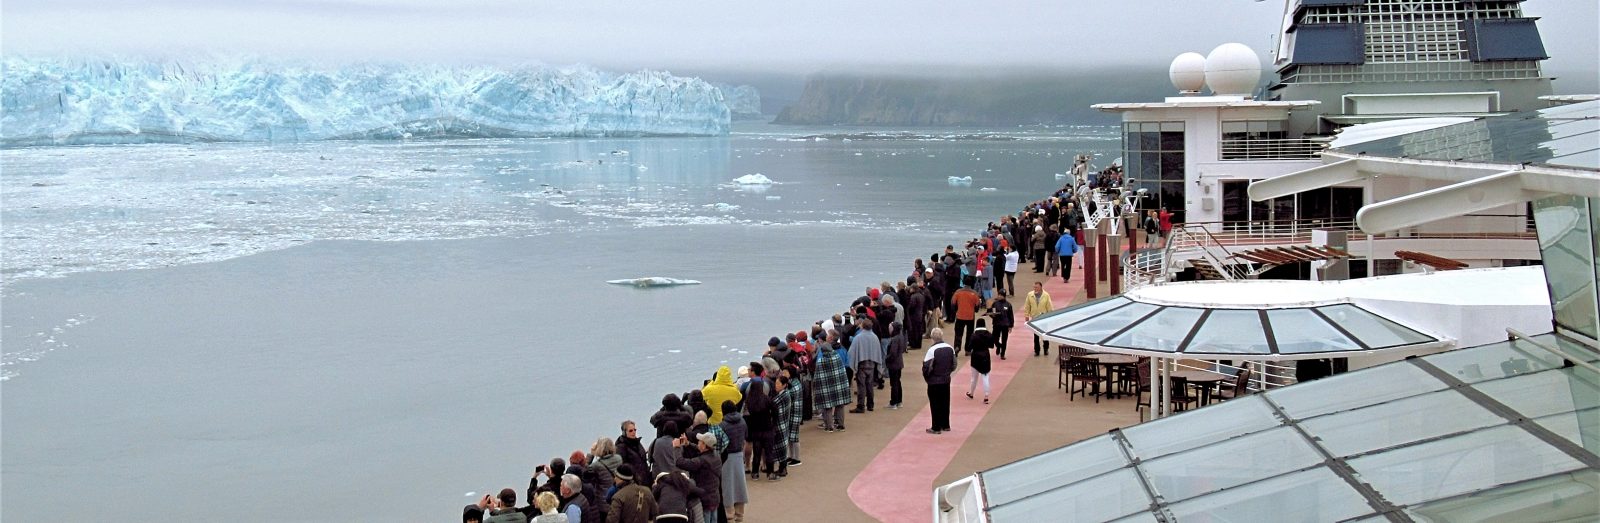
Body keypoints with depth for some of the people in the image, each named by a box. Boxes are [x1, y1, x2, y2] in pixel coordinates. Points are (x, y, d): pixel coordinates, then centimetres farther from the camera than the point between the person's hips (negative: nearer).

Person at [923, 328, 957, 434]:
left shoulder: (932, 350, -20)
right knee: (945, 403, 17)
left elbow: (926, 368, -18)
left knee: (935, 405, 3)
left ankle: (936, 428, 8)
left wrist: (926, 378, 0)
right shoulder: (950, 348, -1)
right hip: (946, 380, 6)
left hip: (934, 382, -6)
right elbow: (954, 365, 8)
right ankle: (945, 425, 26)